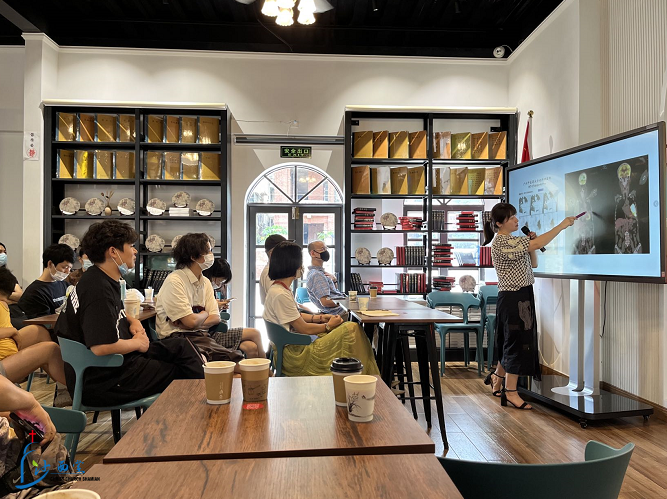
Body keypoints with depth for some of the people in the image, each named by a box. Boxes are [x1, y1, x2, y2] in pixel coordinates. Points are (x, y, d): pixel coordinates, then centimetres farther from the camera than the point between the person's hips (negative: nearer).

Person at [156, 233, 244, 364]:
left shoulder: (205, 282, 14)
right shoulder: (174, 281, -12)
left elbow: (216, 318, 6)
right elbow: (191, 321, -17)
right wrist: (204, 314, 4)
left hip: (201, 334, 8)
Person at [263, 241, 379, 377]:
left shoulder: (279, 289, 9)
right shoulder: (280, 294, -22)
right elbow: (304, 329, -17)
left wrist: (320, 318, 9)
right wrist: (328, 326, -2)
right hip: (295, 355, -10)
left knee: (351, 327, 6)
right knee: (351, 330, -14)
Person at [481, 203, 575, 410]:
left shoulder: (512, 241, 16)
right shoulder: (501, 242, -17)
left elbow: (533, 264, 17)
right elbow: (538, 244, -26)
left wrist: (531, 243, 2)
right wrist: (562, 225, -19)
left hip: (522, 297, 10)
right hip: (512, 298, -10)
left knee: (512, 342, 17)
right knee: (517, 342, -4)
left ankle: (497, 378, 33)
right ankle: (510, 392, 7)